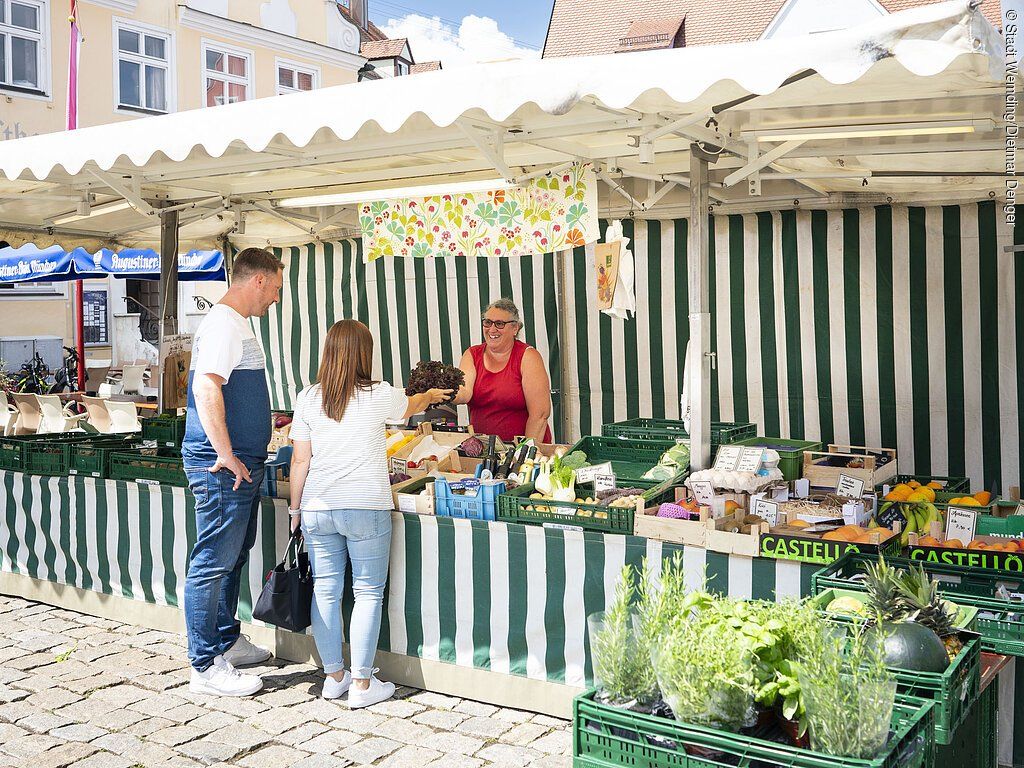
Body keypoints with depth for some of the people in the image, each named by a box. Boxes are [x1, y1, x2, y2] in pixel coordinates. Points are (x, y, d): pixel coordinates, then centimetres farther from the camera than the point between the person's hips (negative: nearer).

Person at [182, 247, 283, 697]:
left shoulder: (236, 324, 18)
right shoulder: (223, 324, -15)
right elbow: (206, 390, -26)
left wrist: (266, 423, 36)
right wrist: (226, 456, -27)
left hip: (241, 466, 11)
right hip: (224, 469, -11)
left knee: (232, 558, 19)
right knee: (213, 563, -4)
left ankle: (227, 641, 32)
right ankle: (206, 668, 3)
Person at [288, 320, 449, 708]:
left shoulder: (308, 398, 2)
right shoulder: (378, 396, -4)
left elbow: (300, 461, 3)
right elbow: (411, 407, 19)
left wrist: (295, 508, 13)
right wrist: (431, 395, 40)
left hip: (318, 508, 3)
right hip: (366, 508, -3)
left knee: (325, 591, 10)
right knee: (368, 592, 5)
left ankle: (334, 676, 21)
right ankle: (362, 684, 8)